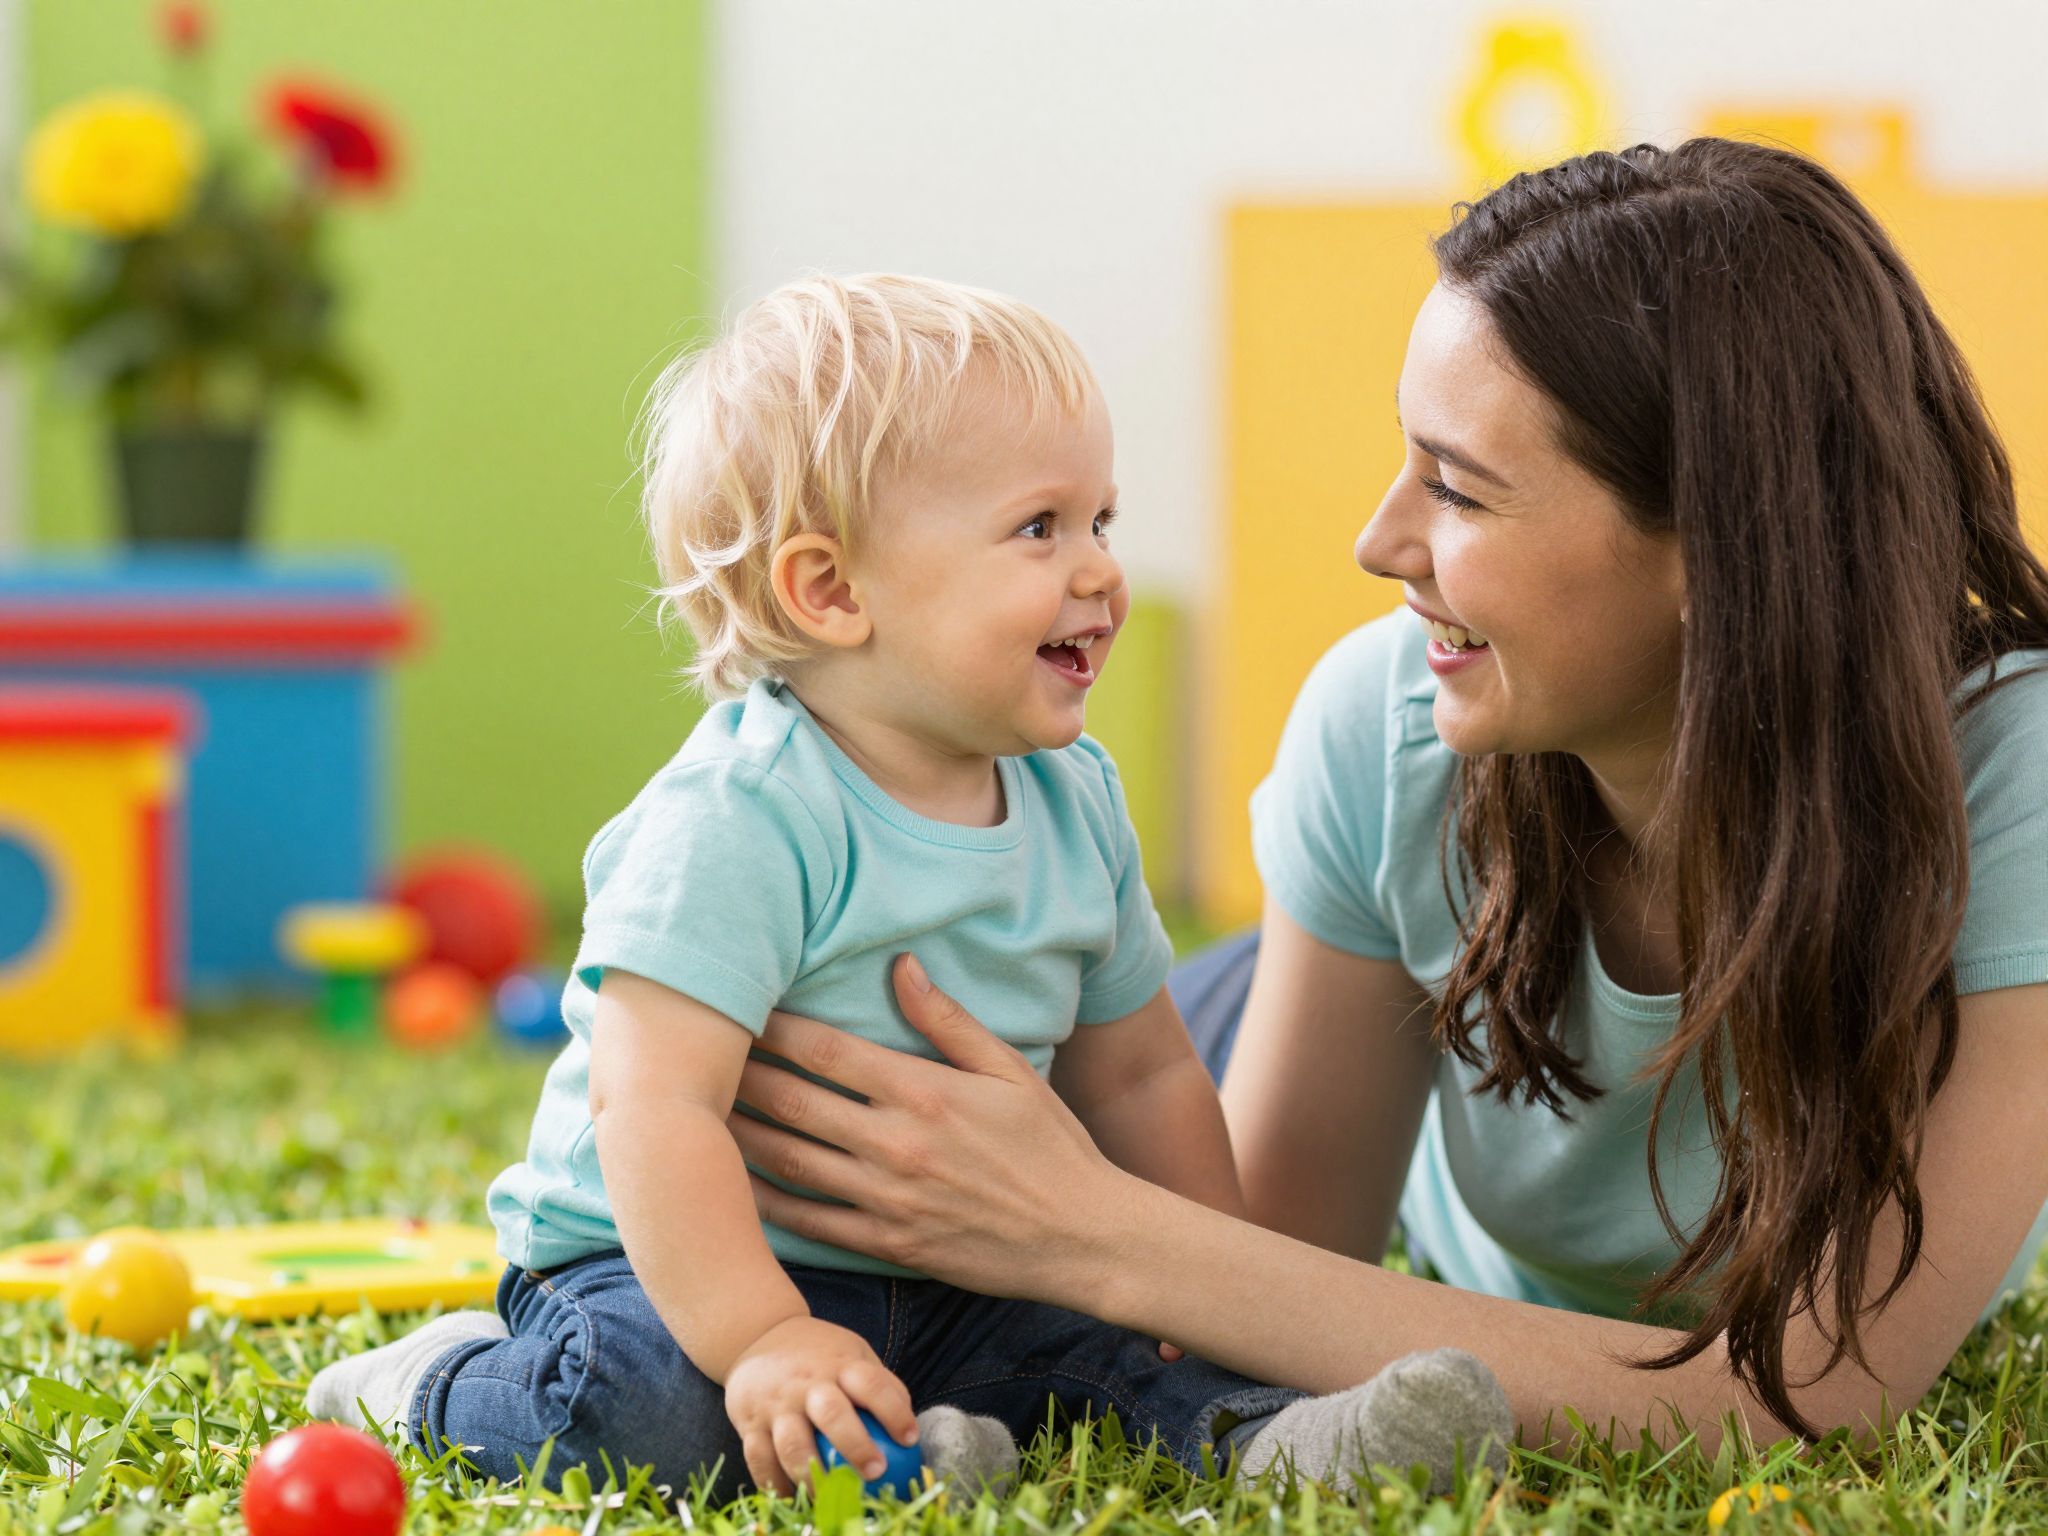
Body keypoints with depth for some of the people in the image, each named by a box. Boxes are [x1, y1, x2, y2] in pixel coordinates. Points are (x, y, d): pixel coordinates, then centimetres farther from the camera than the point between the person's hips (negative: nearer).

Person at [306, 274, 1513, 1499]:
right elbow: (655, 1103, -32)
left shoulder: (1076, 803, 3)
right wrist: (765, 1342, -42)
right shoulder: (738, 824, -25)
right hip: (663, 1264, -7)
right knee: (658, 1408, -34)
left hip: (939, 1275, 7)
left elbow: (1140, 1076, 15)